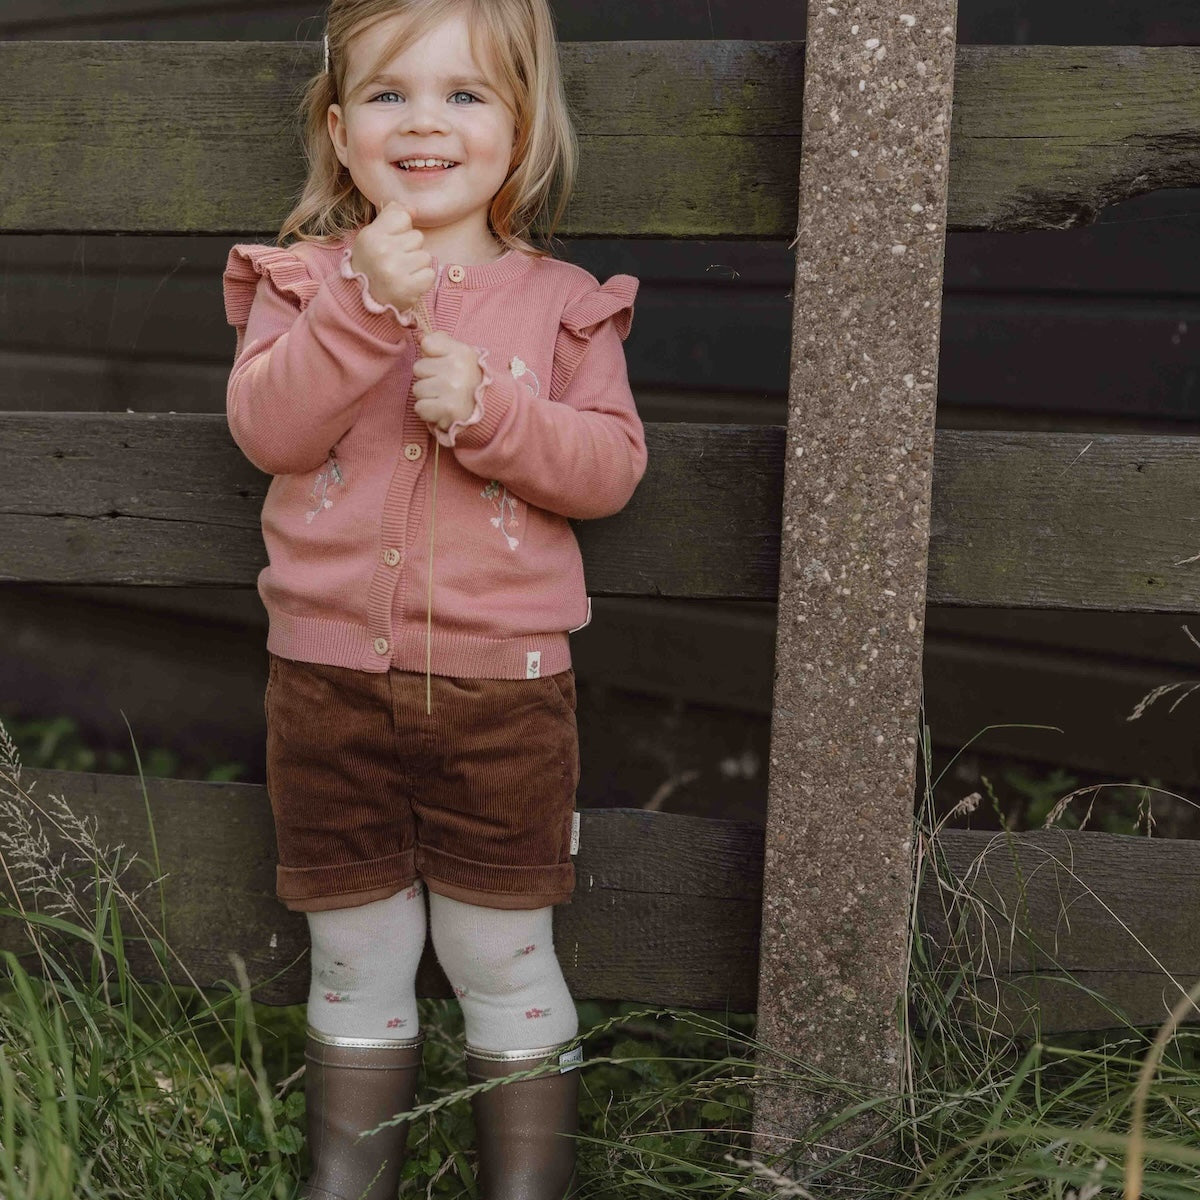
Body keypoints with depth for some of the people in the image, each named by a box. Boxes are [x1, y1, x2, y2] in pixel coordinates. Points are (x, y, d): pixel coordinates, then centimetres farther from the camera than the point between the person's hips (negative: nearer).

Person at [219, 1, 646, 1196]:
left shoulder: (559, 300, 1)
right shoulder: (306, 278, 2)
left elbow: (612, 464, -6)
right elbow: (266, 426, -14)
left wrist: (490, 408, -21)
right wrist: (365, 305, -25)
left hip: (503, 682, -1)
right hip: (330, 678, 1)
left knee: (503, 955, 10)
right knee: (355, 956, 14)